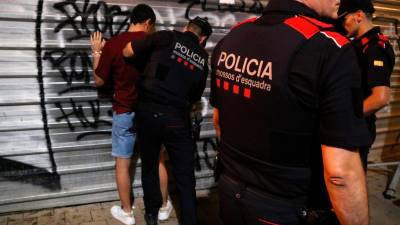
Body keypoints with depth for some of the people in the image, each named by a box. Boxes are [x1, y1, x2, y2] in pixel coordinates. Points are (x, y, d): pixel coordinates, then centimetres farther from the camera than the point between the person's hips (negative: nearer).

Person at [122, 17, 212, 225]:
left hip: (148, 112, 0)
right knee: (185, 178, 9)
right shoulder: (203, 59, 10)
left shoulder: (168, 37, 0)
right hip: (177, 119, 1)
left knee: (149, 167, 20)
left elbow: (127, 52, 0)